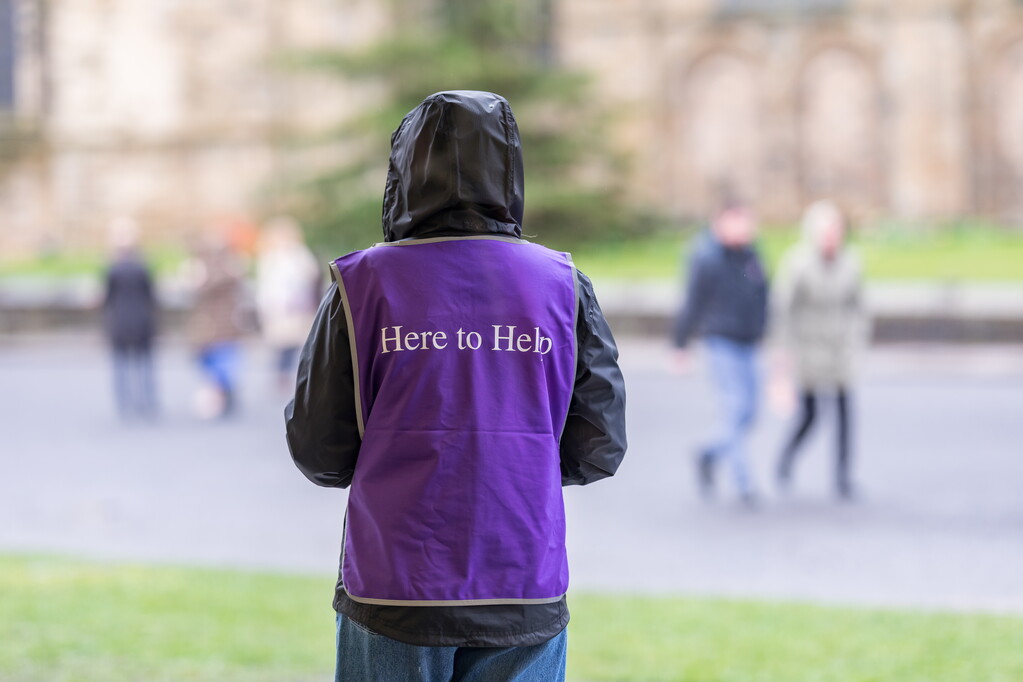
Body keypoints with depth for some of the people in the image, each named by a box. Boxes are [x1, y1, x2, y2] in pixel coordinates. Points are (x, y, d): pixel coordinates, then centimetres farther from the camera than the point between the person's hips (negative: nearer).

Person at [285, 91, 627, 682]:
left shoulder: (363, 284, -4)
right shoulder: (563, 285, 0)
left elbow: (317, 450, -4)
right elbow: (599, 448, 0)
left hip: (395, 595, -1)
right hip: (525, 600, 1)